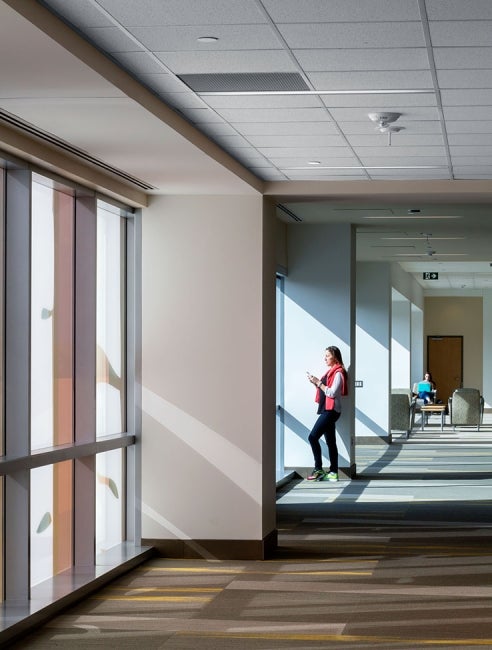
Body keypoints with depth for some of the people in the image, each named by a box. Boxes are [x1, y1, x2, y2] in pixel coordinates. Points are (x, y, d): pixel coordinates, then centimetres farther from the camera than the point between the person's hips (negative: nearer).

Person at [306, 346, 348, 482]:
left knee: (313, 437, -14)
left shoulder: (338, 373, -11)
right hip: (326, 410, 10)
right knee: (330, 441, 7)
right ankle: (333, 472, 7)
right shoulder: (330, 371, 18)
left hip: (331, 410, -10)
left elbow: (332, 393, -18)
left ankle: (318, 469, -9)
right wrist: (315, 383, 4)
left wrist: (318, 382, -16)